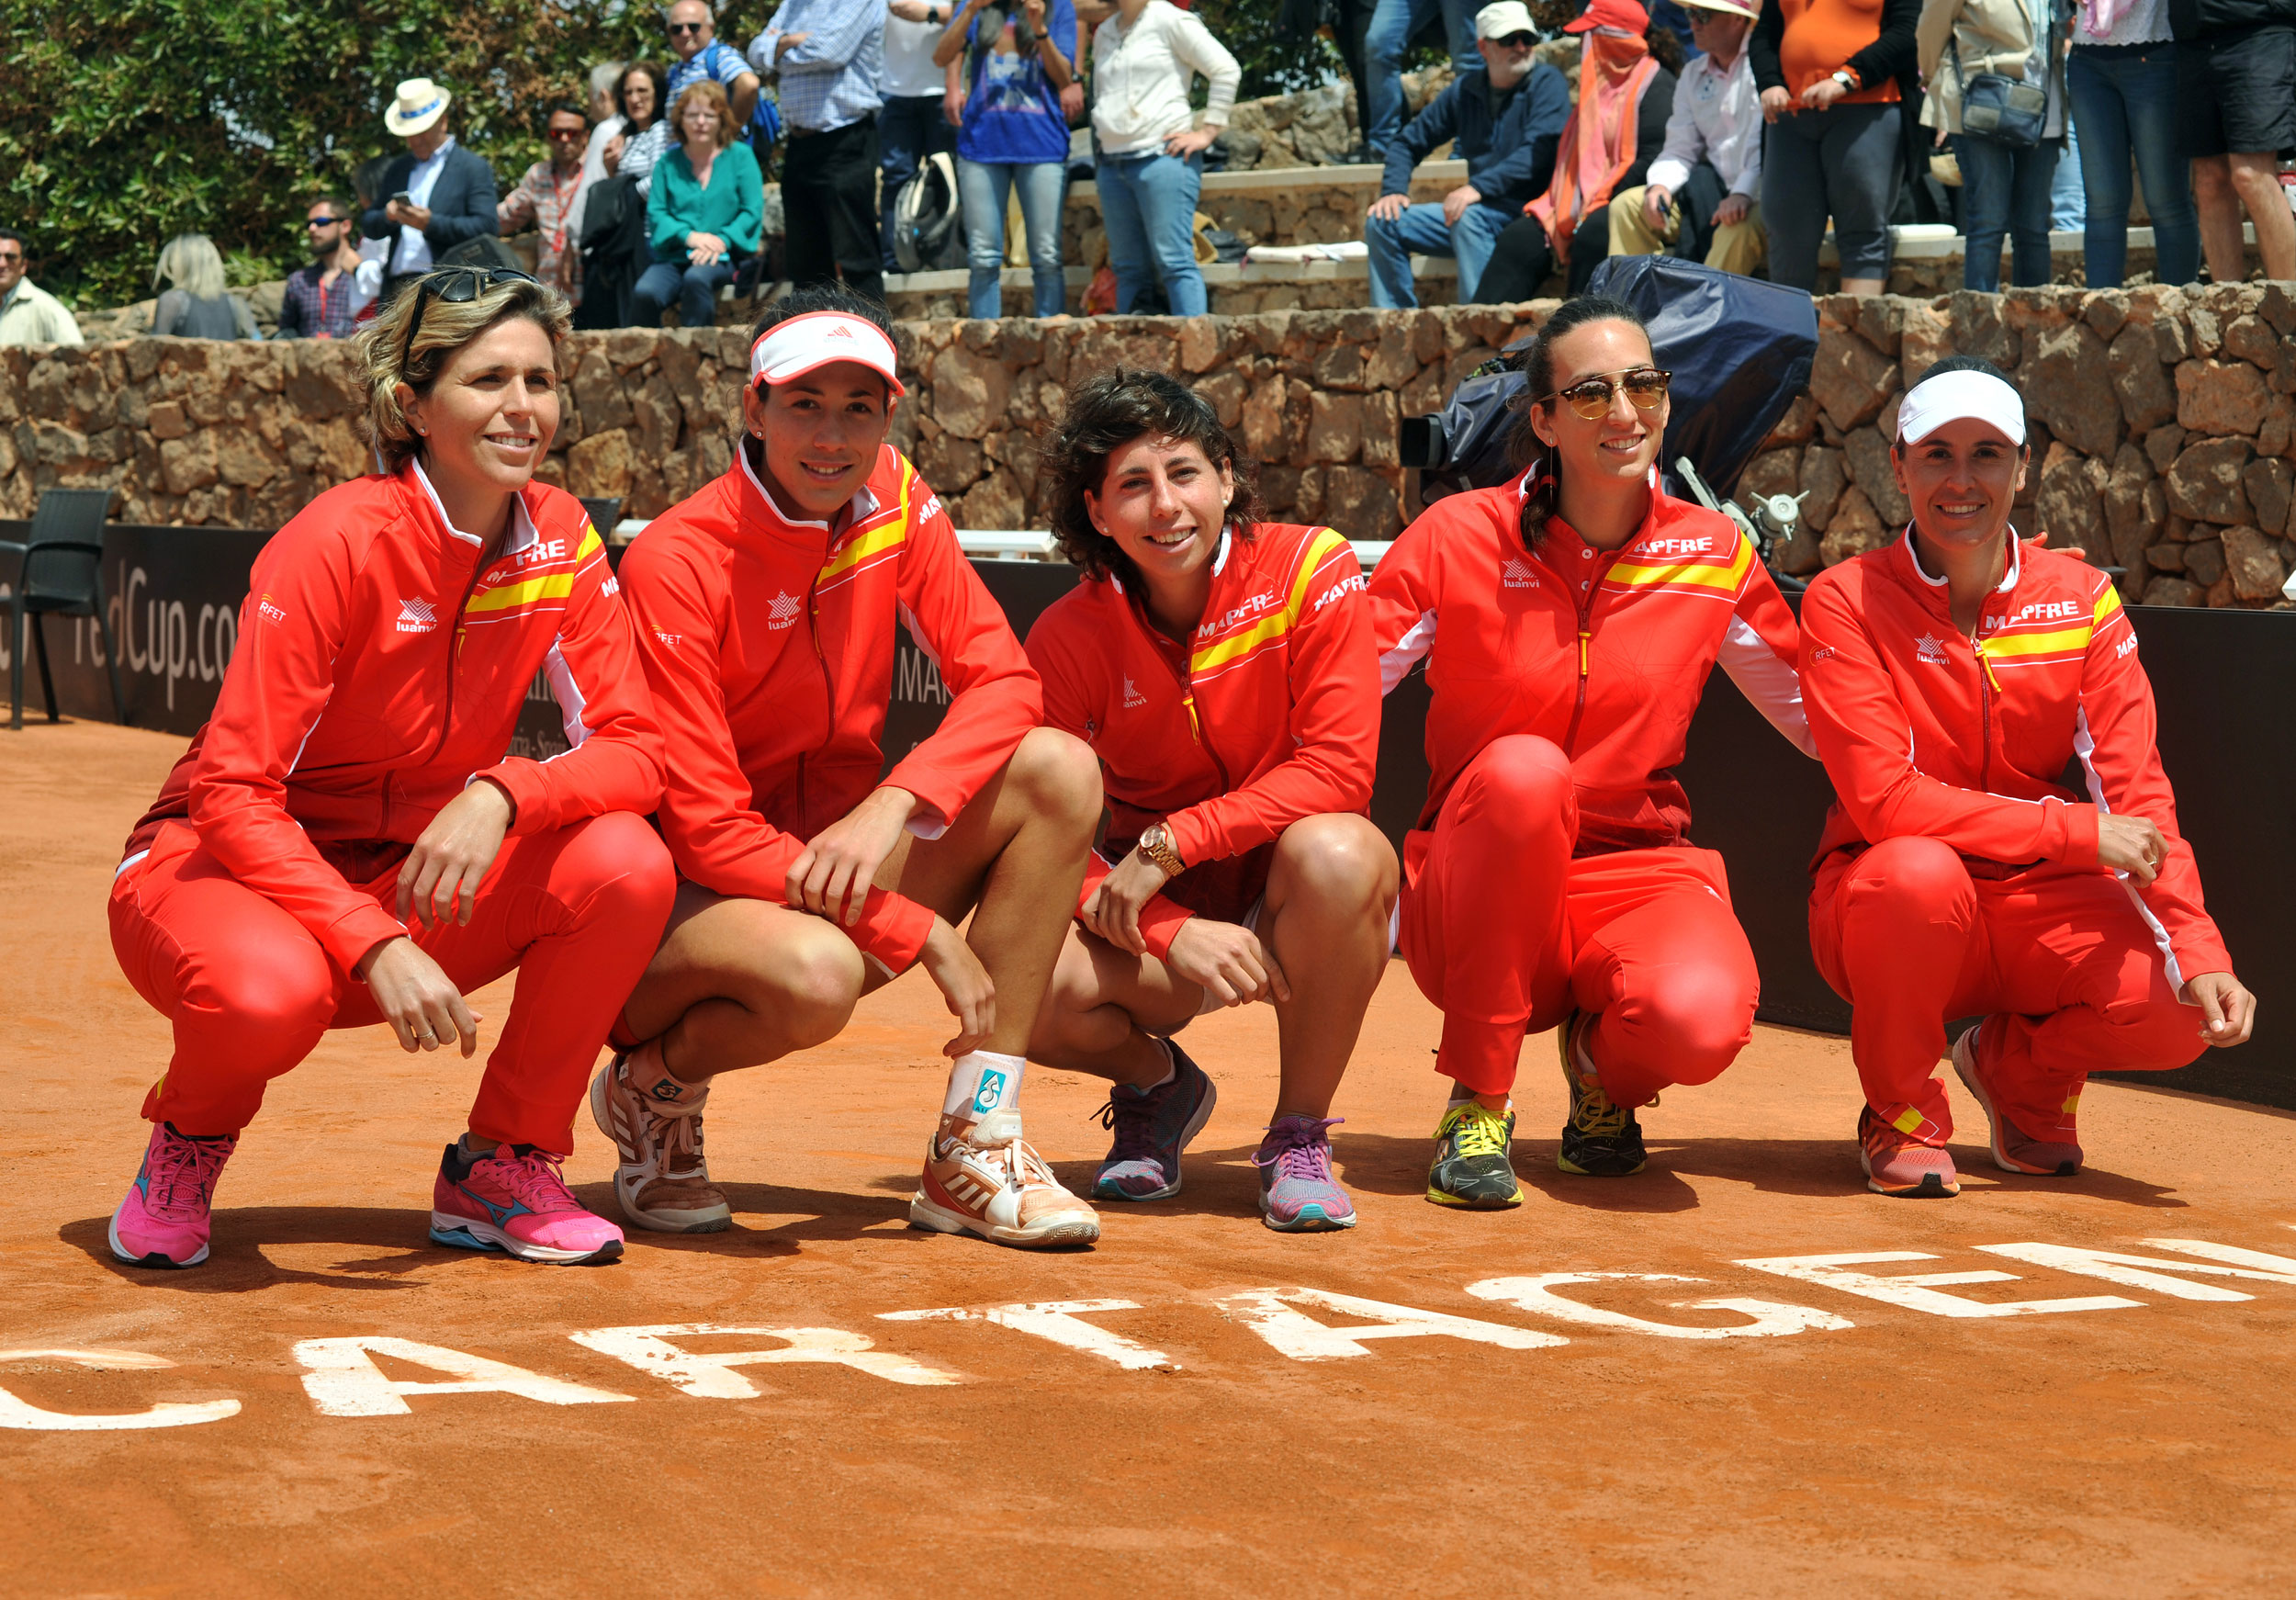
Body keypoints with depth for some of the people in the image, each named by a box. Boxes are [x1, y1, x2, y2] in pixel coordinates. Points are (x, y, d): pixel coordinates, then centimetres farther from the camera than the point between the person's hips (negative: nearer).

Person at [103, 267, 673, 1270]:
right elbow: (232, 792, -24)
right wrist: (376, 949, -36)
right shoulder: (339, 543, -22)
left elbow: (631, 750, -9)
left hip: (413, 884, 5)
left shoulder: (560, 539, -5)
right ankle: (190, 1139, -1)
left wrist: (502, 793, -31)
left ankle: (500, 1171, -2)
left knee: (626, 862, -21)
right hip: (225, 869, -5)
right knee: (270, 994, -40)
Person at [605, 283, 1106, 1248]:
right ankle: (654, 1085, -2)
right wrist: (922, 931, -23)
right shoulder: (675, 564, -18)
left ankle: (974, 1150, -14)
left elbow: (1003, 683, -6)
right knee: (816, 969, -39)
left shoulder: (894, 501, -1)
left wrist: (894, 803, -26)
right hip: (689, 904, -6)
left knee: (1059, 771, -16)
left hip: (841, 869, 6)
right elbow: (708, 832, -21)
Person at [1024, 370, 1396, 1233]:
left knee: (1332, 851, -38)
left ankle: (1300, 1135, -14)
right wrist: (1171, 933, -29)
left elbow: (1338, 768, -18)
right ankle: (1158, 1082, 10)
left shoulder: (1310, 569, -13)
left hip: (1294, 907, -1)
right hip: (1163, 914, 2)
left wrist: (1170, 845, -26)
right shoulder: (1069, 637, -9)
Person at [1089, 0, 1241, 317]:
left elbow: (1226, 70, -7)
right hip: (1112, 164, 7)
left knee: (1173, 261, -13)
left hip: (1162, 157, -7)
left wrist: (1207, 132, -9)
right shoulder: (1104, 34, 18)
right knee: (1129, 269, 6)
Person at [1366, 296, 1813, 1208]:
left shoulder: (1715, 557, 2)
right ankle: (1477, 1102, -17)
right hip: (1473, 900, -1)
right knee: (1524, 768, -35)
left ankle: (1603, 1061, 8)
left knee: (1700, 1020, -34)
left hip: (1637, 872, 1)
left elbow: (1821, 716, 11)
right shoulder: (1459, 539, -5)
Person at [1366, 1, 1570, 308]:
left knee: (1469, 218, -36)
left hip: (1527, 212, -6)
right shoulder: (1465, 89, 11)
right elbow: (1408, 142, 18)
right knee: (1382, 222, -5)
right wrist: (1394, 191, -2)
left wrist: (1478, 187, -29)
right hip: (1477, 209, 6)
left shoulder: (1546, 83, -4)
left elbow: (1539, 150, -19)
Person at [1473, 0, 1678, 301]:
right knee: (1519, 239, -9)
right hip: (1582, 202, 8)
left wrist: (1608, 198, -18)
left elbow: (1656, 158, -17)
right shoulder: (1597, 85, 24)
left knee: (1591, 235, -36)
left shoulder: (1654, 84, -5)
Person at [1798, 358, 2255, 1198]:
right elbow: (1884, 800, -20)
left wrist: (2199, 953, -22)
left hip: (2040, 902, 3)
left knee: (2180, 1011, -23)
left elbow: (2139, 797, -7)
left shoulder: (2082, 600, -1)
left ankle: (2015, 1064, 13)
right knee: (1919, 873, -38)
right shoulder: (1845, 602, -11)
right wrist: (2079, 832, -24)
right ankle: (1900, 1111, -8)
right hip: (1883, 902, -3)